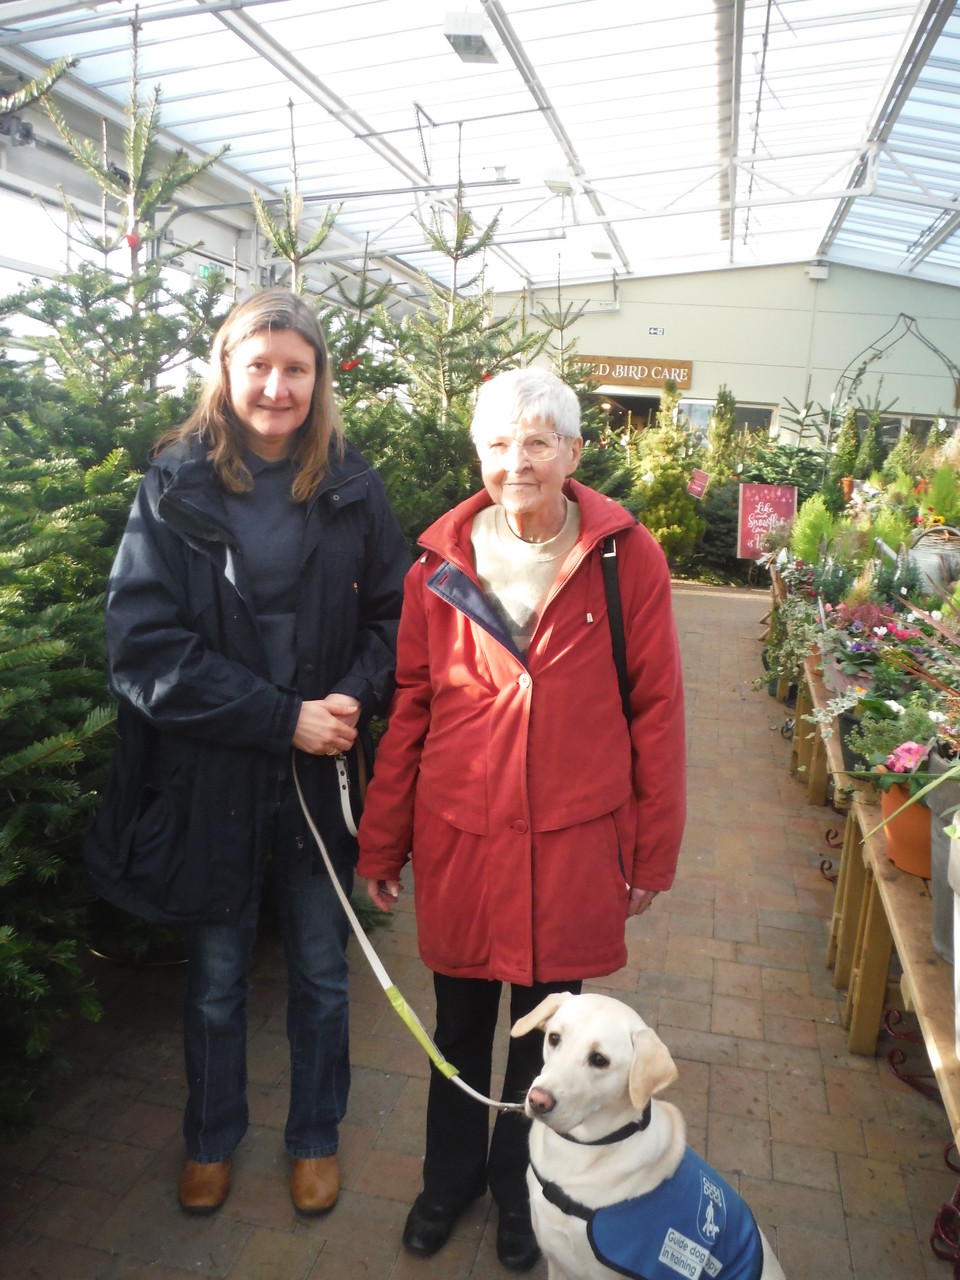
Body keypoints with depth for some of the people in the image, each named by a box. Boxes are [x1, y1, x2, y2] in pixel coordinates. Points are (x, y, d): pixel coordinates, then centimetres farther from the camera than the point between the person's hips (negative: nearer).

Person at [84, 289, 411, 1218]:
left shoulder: (350, 489, -2)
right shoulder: (175, 488, -8)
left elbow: (392, 614, 2)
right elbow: (142, 645, -15)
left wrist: (353, 696, -18)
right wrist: (284, 718, -19)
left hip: (320, 779, 1)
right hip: (210, 781, -1)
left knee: (321, 974, 18)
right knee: (215, 977, 20)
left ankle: (315, 1137, 45)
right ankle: (211, 1139, 47)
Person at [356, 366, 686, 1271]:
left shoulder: (627, 557, -7)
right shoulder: (440, 563, -2)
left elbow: (656, 711, -3)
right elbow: (407, 710, 3)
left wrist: (653, 853, 0)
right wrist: (381, 846, 6)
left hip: (573, 847, -1)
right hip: (459, 841, 2)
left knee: (544, 1029, 18)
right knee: (459, 1026, 20)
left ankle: (519, 1189, 46)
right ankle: (450, 1177, 48)